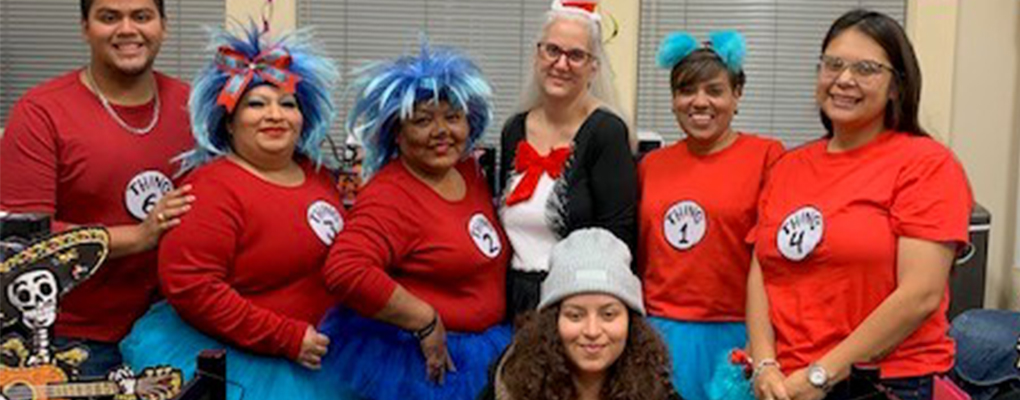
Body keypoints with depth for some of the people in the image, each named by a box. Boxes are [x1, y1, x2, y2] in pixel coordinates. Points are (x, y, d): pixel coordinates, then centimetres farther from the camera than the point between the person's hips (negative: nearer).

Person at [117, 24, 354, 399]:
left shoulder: (318, 175, 6)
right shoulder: (213, 187, -13)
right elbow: (189, 286, -20)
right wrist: (287, 338, -18)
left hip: (312, 351, 6)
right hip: (224, 356, -6)